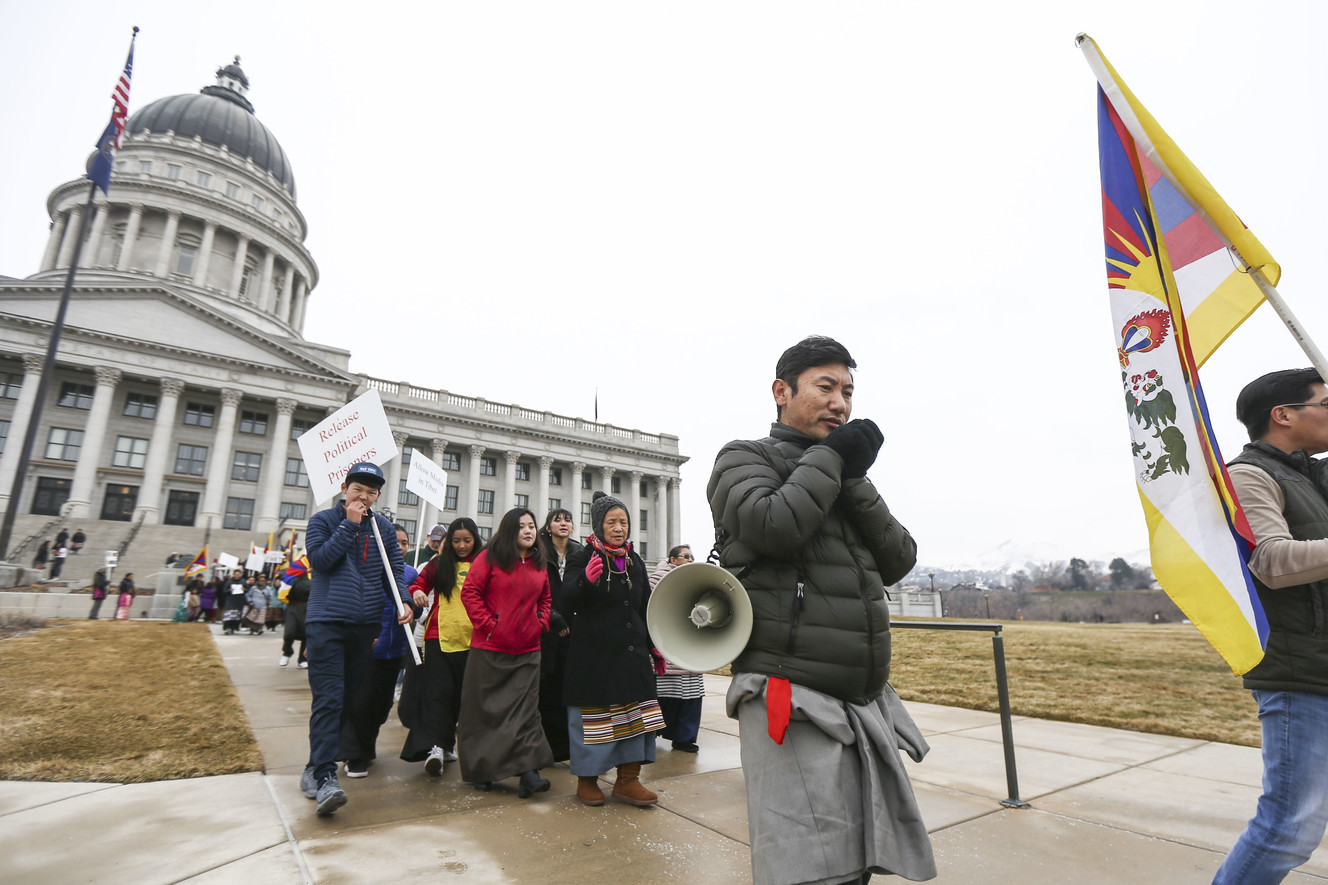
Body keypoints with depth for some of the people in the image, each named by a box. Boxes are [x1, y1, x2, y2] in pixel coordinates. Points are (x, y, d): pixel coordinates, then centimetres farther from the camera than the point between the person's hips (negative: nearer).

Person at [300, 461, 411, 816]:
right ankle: (324, 779, -13)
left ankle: (315, 767, 26)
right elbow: (320, 560, -12)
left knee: (346, 699, 11)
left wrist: (403, 600, -8)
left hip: (364, 626, 4)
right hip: (327, 622, -4)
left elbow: (394, 569, 8)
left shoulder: (383, 527, 10)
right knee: (328, 700, -12)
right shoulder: (323, 520, 2)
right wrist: (349, 525, -13)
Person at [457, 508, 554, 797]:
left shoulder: (539, 564, 9)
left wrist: (542, 622, 6)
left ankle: (529, 772, -1)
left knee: (526, 709, -1)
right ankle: (480, 770, 25)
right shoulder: (490, 557, -5)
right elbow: (470, 591, -8)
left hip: (527, 651, 4)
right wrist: (486, 623, -13)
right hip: (490, 647, -3)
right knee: (485, 708, 8)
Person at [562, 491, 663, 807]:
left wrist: (655, 647, 16)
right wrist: (586, 580, -37)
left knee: (635, 715, 7)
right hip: (593, 654, -5)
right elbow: (568, 600, -17)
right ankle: (587, 780, 23)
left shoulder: (635, 562, 12)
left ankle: (627, 780, 21)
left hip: (632, 652, 5)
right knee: (594, 717, 4)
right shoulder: (582, 558, -4)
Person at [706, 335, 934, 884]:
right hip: (795, 707, -6)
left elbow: (897, 562, 8)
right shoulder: (744, 458, 0)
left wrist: (855, 478, -4)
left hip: (865, 707, 7)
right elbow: (776, 527, -22)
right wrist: (830, 454, -7)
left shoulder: (841, 478, 19)